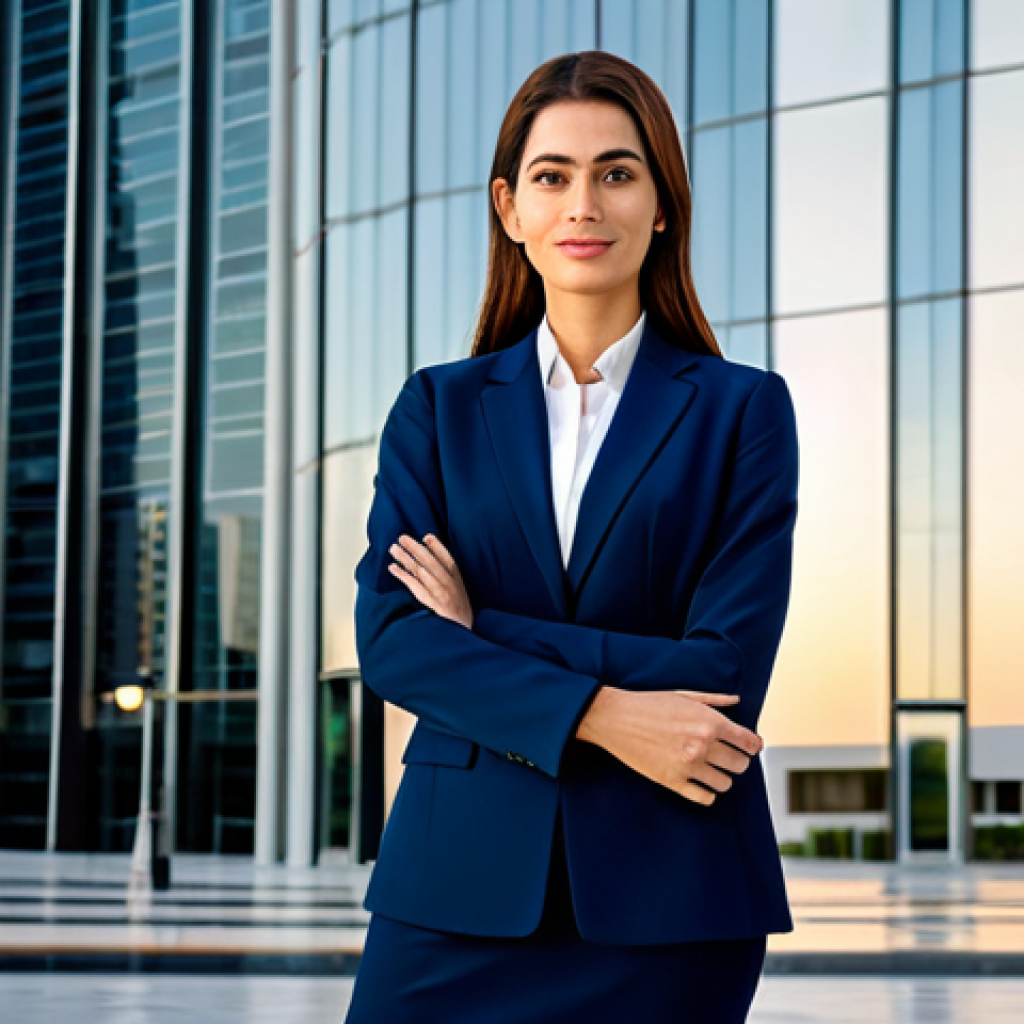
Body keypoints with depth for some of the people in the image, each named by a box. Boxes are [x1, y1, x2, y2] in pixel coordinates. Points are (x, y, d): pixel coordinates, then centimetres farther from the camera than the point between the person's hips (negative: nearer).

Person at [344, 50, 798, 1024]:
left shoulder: (741, 409, 4)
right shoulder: (438, 407, 10)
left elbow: (724, 671, -6)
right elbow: (388, 639, -3)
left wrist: (487, 631, -7)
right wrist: (599, 715, -15)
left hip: (667, 898, -1)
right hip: (463, 880, 1)